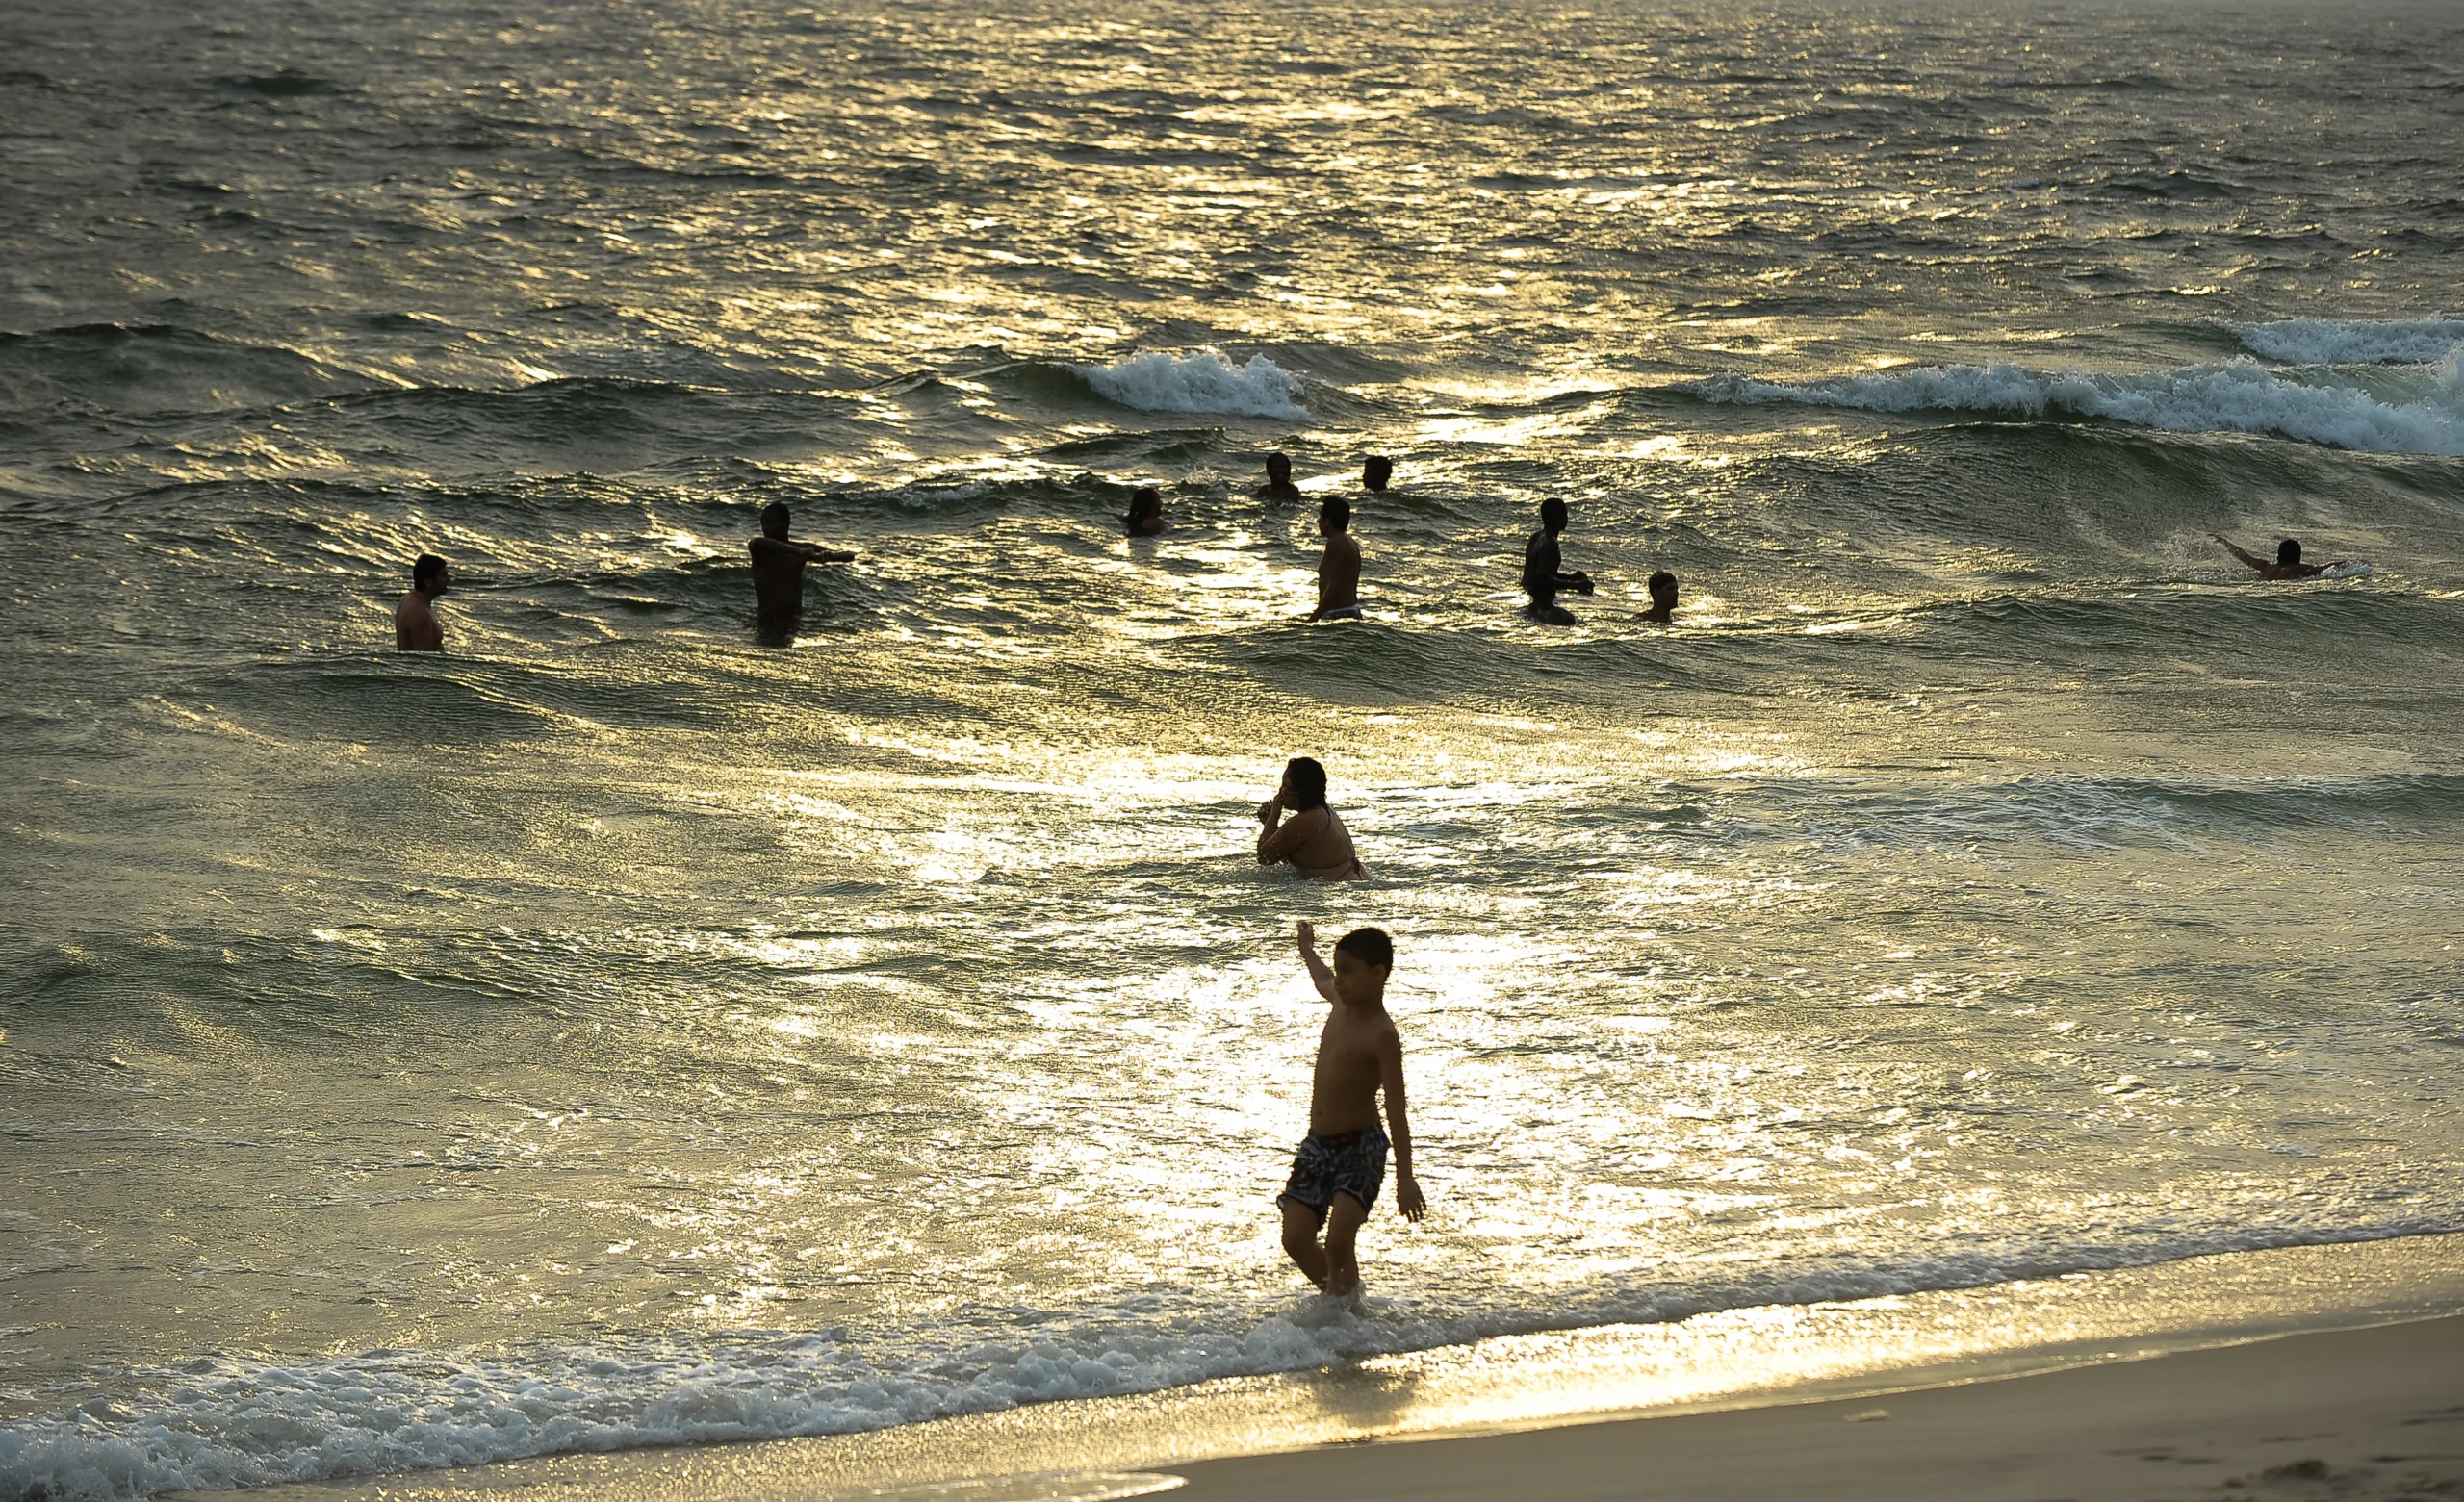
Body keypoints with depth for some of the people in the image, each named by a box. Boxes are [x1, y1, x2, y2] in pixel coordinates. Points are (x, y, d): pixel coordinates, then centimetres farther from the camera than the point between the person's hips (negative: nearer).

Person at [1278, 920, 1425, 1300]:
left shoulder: (1381, 1036, -17)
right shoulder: (1343, 1002, 5)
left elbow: (1396, 1108, -22)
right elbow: (1324, 982, 33)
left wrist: (1405, 1178, -27)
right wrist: (1308, 951, 54)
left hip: (1359, 1148, -8)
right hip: (1317, 1144, 8)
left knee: (1339, 1240, -23)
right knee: (1296, 1239, 0)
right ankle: (1337, 1299, 18)